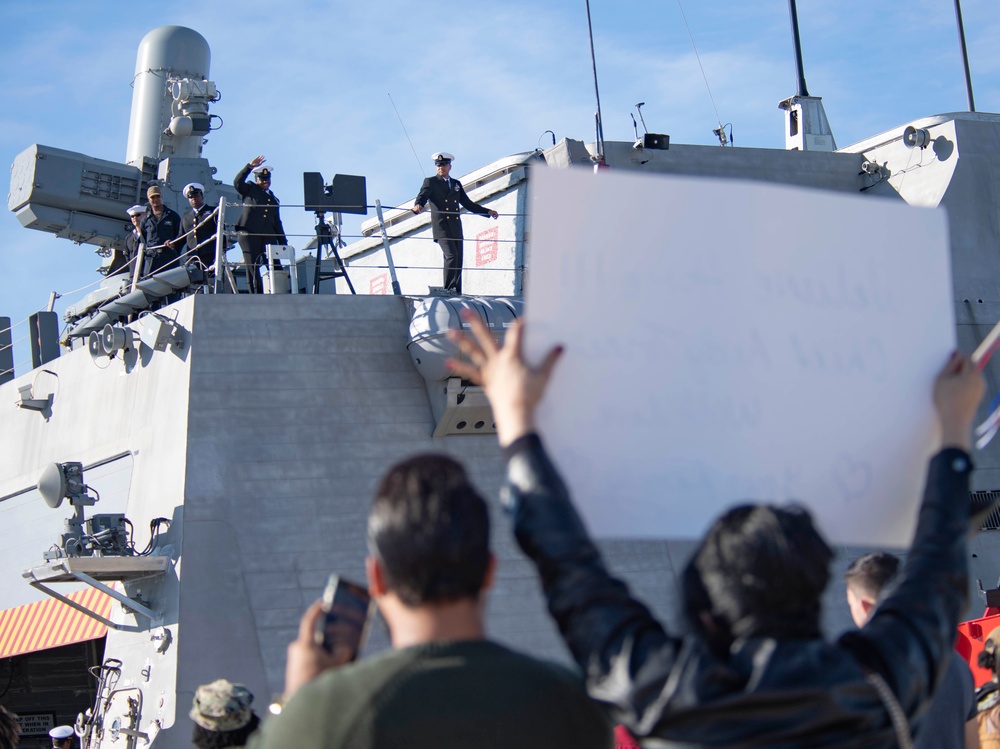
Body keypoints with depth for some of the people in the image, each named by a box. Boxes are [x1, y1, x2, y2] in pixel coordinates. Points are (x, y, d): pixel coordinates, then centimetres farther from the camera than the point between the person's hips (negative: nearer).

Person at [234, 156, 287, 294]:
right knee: (253, 270, -6)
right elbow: (237, 182, -8)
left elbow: (277, 222, 24)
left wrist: (283, 243, 16)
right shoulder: (250, 190, 13)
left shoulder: (273, 199, 25)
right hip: (249, 235, -4)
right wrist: (250, 166, -17)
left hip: (269, 237, 4)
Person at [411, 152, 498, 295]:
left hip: (456, 228, 5)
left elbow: (468, 204, 26)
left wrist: (487, 212, 18)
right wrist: (418, 205, -33)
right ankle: (448, 289, -18)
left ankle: (456, 293, 4)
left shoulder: (456, 184, 21)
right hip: (441, 226, -5)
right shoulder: (430, 182, 7)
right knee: (451, 256, -21)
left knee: (458, 261, 1)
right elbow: (422, 196, -10)